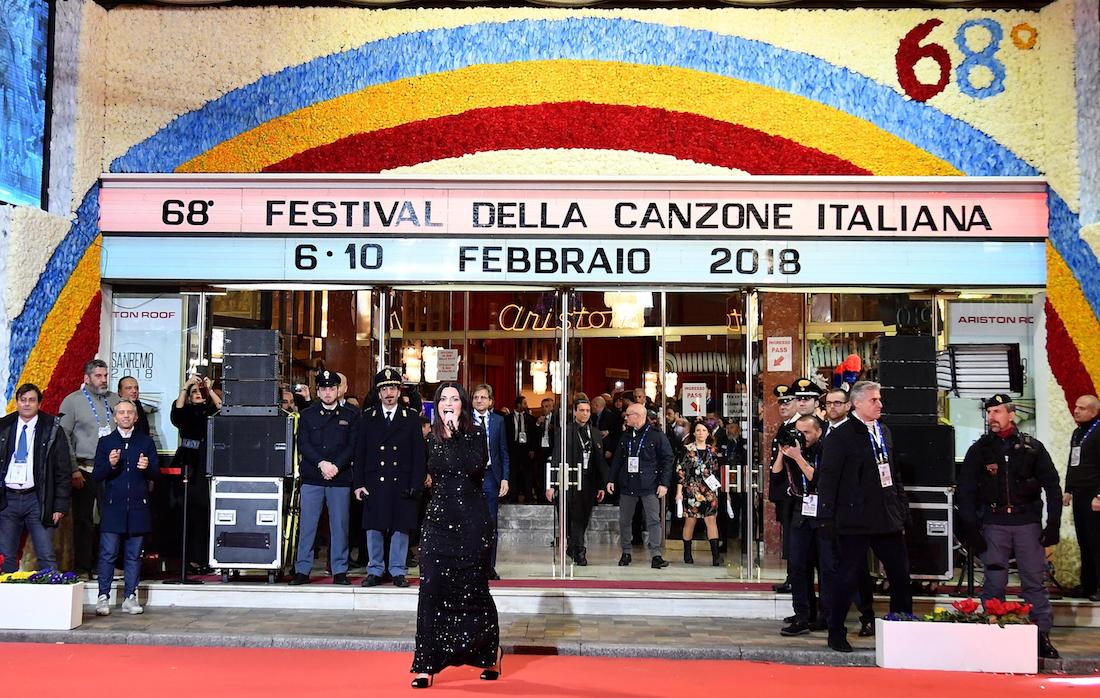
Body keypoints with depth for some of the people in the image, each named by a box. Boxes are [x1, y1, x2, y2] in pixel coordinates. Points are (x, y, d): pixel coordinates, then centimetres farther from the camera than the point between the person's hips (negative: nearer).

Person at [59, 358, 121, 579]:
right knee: (83, 520, 1)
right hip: (84, 470, -3)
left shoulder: (114, 400, 12)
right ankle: (83, 568, 9)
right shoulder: (72, 401, 0)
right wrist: (73, 470, -9)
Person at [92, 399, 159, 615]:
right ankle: (103, 597, 5)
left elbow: (156, 474, 7)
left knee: (133, 555, 4)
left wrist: (147, 467, -14)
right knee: (108, 554, -3)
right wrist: (110, 465, -16)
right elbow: (96, 475, 3)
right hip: (113, 508, -1)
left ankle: (130, 598, 10)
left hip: (138, 507, 1)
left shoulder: (146, 442, 11)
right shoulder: (105, 442, 9)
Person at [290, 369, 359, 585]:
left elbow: (353, 446, 1)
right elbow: (303, 445, 1)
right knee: (306, 525, 1)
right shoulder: (307, 415, 10)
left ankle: (340, 570, 9)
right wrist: (322, 463, -13)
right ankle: (302, 570, 7)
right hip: (312, 478, 1)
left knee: (339, 525, 2)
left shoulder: (350, 416, 8)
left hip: (340, 478, 0)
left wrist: (336, 466, -12)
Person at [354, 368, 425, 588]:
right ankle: (375, 571, 16)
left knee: (401, 528, 3)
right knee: (374, 528, 4)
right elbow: (360, 453, 7)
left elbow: (418, 454, 2)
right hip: (374, 483, 1)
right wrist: (359, 483, -1)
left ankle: (398, 572, 14)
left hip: (402, 484, -1)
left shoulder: (411, 418, 6)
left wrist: (416, 485, -6)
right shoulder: (368, 418, 8)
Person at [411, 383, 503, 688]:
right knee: (431, 590, -5)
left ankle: (492, 651, 28)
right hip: (438, 520, 3)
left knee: (473, 588, 5)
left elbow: (476, 467, -21)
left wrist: (456, 432, -18)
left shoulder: (475, 433, -3)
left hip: (471, 521, -3)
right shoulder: (433, 438, 10)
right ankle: (427, 665, -2)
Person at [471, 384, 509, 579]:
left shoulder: (498, 420, 7)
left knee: (491, 525, 6)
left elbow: (503, 452, 8)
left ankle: (489, 567, 15)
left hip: (491, 476, 2)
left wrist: (505, 478, 0)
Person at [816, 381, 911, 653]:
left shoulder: (884, 431, 13)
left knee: (901, 574, 10)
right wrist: (826, 518, -14)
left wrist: (901, 506, 14)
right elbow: (827, 479, -11)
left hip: (888, 518, 7)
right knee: (847, 576, 1)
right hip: (855, 520, -7)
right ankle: (836, 633, 12)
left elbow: (894, 473, 19)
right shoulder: (841, 436, -8)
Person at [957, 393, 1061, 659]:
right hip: (993, 524, 0)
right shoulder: (979, 450, 6)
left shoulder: (1032, 447, 5)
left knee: (1034, 582, 2)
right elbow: (965, 492, 5)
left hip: (1028, 521, 0)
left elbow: (1052, 486, 6)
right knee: (994, 582, 2)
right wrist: (971, 529, -2)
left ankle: (1042, 635, 8)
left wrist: (1053, 524, -1)